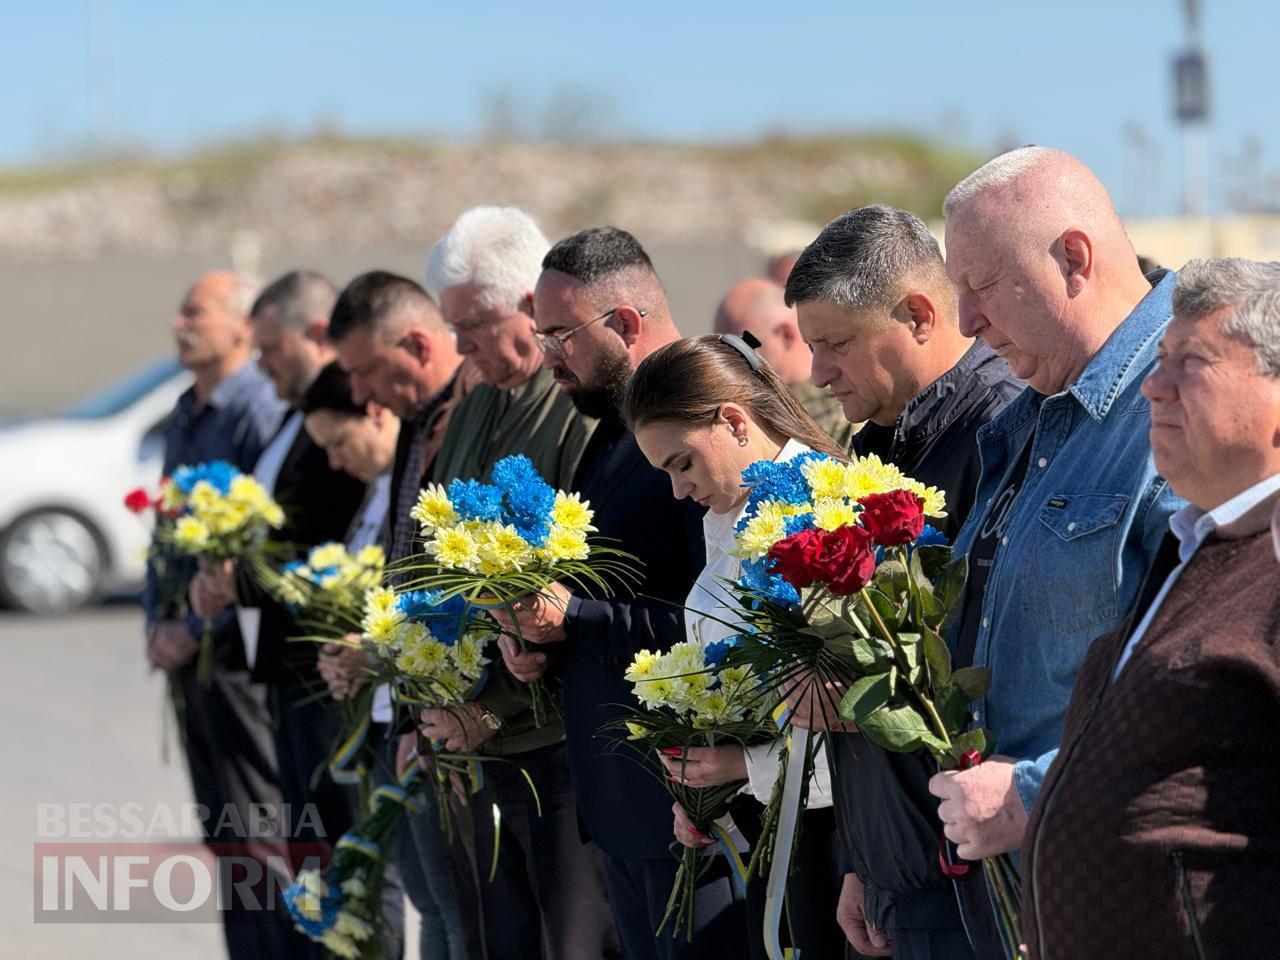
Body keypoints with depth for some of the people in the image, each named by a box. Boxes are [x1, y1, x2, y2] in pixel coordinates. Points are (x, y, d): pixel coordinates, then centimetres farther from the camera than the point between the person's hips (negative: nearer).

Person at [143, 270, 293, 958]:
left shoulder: (259, 412, -14)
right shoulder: (184, 416, 15)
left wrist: (195, 628, -16)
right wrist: (157, 620, 9)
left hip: (233, 644, -9)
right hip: (184, 645, 9)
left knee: (259, 819, -6)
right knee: (221, 824, 12)